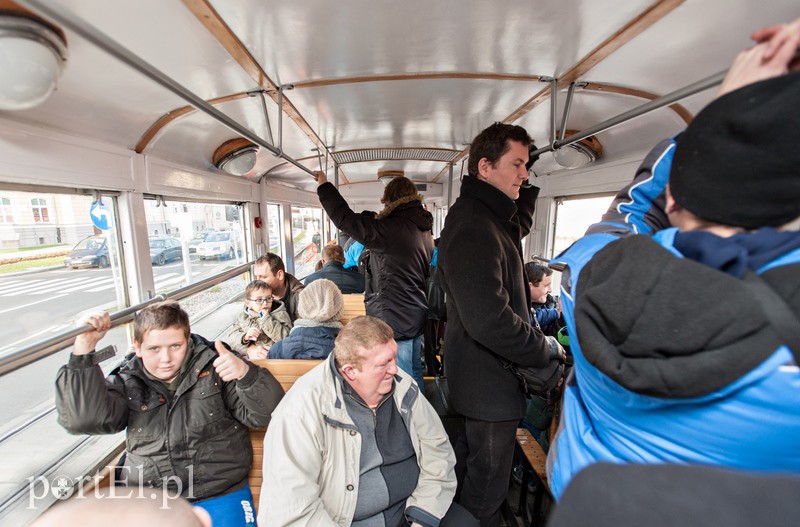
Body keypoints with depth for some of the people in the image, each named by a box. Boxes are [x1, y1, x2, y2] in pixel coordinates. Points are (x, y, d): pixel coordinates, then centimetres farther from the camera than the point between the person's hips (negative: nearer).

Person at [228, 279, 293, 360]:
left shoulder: (280, 314, 1)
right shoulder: (242, 317, 13)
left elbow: (285, 337, -12)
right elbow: (231, 338, 9)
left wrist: (267, 319, -13)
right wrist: (245, 337, -12)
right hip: (247, 356, 2)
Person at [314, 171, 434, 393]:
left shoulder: (393, 228, -20)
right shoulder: (424, 229, 10)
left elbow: (346, 219, -19)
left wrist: (324, 186, -6)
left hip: (395, 320, -9)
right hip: (416, 316, 10)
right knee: (414, 375, 23)